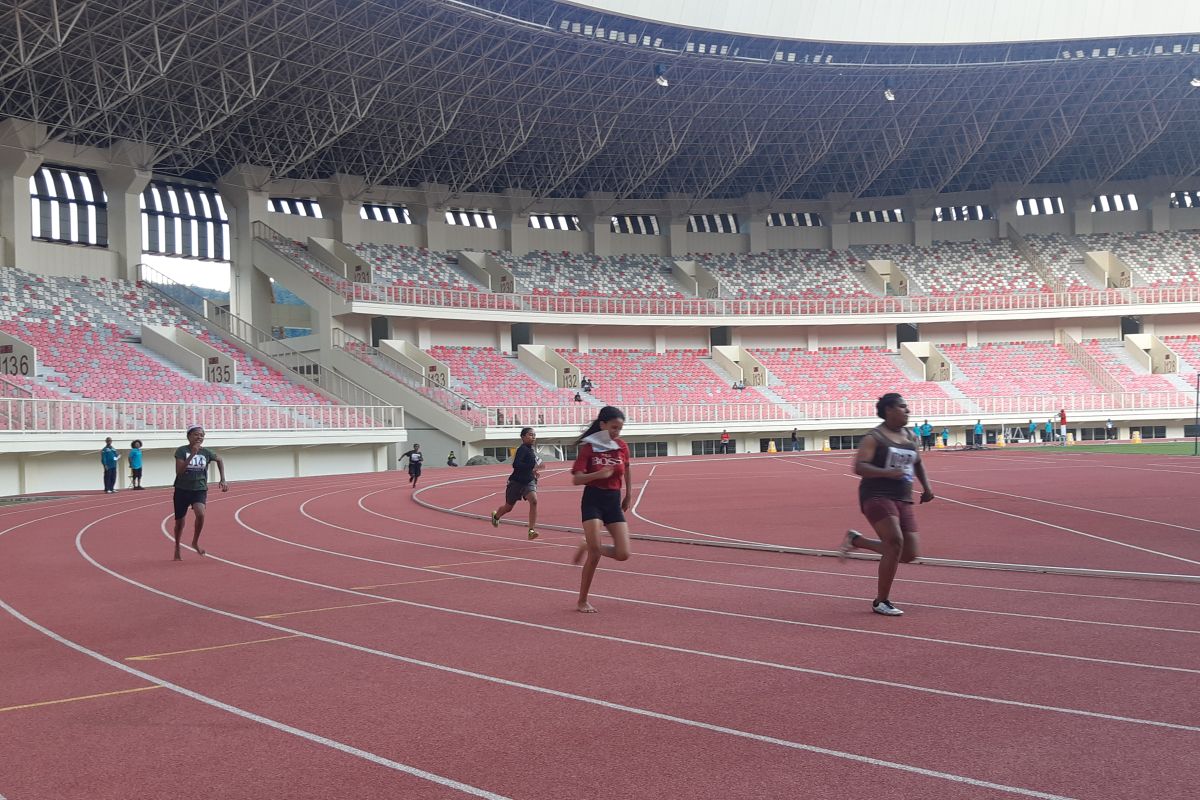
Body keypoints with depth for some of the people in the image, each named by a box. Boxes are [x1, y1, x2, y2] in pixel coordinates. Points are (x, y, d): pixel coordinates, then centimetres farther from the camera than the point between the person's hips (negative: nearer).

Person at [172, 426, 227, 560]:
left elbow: (219, 460, 19)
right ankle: (177, 549, 34)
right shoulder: (182, 451, -11)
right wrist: (192, 455, -29)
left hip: (199, 490, 1)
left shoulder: (206, 452, -2)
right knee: (179, 521, 9)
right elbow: (179, 471, -23)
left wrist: (223, 480, 12)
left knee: (200, 514, -26)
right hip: (182, 490, -1)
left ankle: (195, 542, -3)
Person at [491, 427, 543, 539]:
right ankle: (496, 516, 48)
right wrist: (532, 467, -38)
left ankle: (532, 530, -21)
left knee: (534, 501, -22)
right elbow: (516, 464, -33)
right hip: (516, 482, -5)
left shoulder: (533, 449, 6)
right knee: (508, 507, 13)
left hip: (529, 481, 5)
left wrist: (535, 471, 8)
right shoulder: (522, 449, -19)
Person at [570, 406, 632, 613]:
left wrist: (628, 497, 22)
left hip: (614, 501, 4)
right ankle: (582, 601, 5)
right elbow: (576, 479, -14)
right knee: (595, 553, -12)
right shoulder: (588, 447, -9)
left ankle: (588, 548, 22)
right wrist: (598, 474, -30)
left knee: (623, 554, -7)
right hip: (593, 500, -4)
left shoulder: (622, 446, 2)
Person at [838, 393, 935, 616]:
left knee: (909, 554, 1)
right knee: (895, 543, -22)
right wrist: (888, 473, -25)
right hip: (877, 496, -7)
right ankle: (881, 602, -5)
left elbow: (918, 462, 33)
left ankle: (855, 540, 21)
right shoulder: (874, 437, -5)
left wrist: (926, 485, 19)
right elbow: (859, 467, -14)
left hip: (903, 500, 7)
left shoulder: (910, 437, 15)